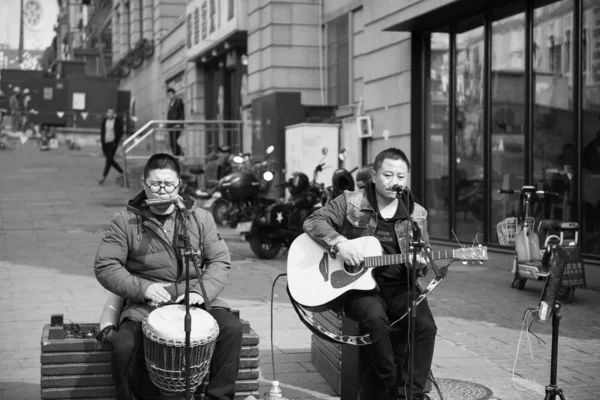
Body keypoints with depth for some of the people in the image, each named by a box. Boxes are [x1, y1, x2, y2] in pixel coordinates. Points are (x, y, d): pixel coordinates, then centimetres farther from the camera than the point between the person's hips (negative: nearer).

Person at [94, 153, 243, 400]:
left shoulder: (200, 218, 8)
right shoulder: (126, 222, 1)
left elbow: (220, 261, 6)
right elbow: (105, 267, -3)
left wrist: (203, 291, -13)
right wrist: (142, 288, -16)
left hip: (194, 300, 2)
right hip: (146, 305, -2)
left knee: (232, 328, -24)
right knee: (124, 346, -29)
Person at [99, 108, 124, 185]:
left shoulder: (118, 121, -7)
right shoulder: (104, 120, 5)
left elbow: (120, 132, -6)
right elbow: (102, 131, 12)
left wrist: (116, 142, -11)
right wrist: (102, 141, 3)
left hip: (113, 143, -6)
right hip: (105, 143, 6)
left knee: (109, 160, -10)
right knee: (109, 160, 10)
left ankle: (103, 178, -10)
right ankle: (121, 172, 27)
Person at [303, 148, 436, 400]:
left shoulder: (417, 214, 10)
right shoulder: (351, 202, 1)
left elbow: (424, 255, 14)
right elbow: (313, 221, -4)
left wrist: (420, 263, -12)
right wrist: (339, 243, -20)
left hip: (399, 286, 3)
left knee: (425, 325, -25)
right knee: (375, 317, -35)